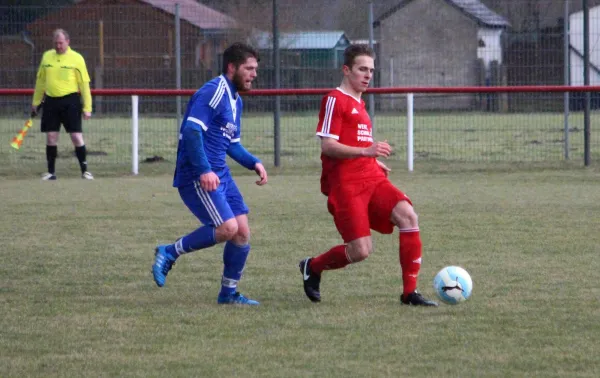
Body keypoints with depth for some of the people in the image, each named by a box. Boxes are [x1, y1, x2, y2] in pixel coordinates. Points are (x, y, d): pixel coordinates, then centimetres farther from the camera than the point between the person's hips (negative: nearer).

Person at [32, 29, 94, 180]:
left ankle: (85, 170, 3)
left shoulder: (76, 58, -3)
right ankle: (51, 172, 11)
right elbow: (40, 81, 18)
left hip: (70, 101, -4)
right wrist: (35, 102, 18)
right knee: (51, 137, 3)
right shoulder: (47, 56, 9)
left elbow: (84, 84, -2)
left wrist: (87, 107, -6)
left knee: (76, 136, -6)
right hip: (51, 101, 4)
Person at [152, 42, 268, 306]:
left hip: (220, 175, 10)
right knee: (227, 227, -20)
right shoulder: (213, 92, -13)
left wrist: (254, 163, 13)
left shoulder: (236, 100, 18)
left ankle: (228, 293, 16)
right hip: (197, 176, -10)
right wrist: (204, 170, -28)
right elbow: (192, 130, -23)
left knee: (242, 232, 4)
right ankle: (169, 253, -4)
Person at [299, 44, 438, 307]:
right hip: (345, 185, -8)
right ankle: (313, 267, 18)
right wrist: (365, 151, -24)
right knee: (361, 251, -13)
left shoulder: (358, 104, 23)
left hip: (371, 179, 8)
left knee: (407, 215, -17)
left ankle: (409, 292, -14)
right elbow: (327, 146, -15)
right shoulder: (335, 100, -5)